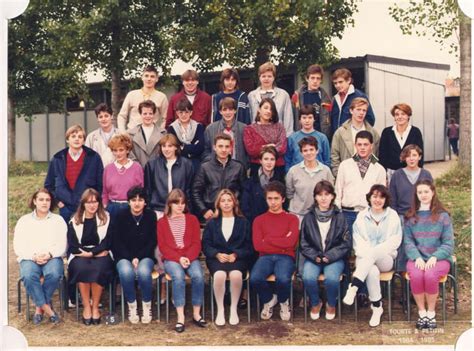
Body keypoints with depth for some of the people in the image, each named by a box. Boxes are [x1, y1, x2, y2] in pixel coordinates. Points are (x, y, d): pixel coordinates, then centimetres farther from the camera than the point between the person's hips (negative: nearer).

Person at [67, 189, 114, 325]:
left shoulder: (106, 219, 8)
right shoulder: (74, 221, 9)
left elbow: (106, 243, 2)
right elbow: (72, 246, 2)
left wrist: (90, 253, -12)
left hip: (100, 255, 0)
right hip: (80, 256, 0)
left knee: (99, 268, -34)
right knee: (81, 268, -34)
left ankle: (95, 306, -21)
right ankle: (86, 307, -24)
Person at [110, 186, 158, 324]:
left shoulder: (151, 215, 0)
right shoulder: (121, 215, 0)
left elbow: (152, 241, 0)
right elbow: (117, 241, -1)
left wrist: (138, 258, -12)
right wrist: (130, 259, -13)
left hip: (145, 256, 0)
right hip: (124, 256, 0)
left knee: (144, 272, -33)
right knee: (126, 272, -33)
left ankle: (147, 306, -11)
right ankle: (131, 306, -13)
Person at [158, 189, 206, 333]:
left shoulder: (192, 219, 14)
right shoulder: (162, 222, 10)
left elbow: (196, 243, 6)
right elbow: (162, 246, 2)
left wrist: (188, 258, -13)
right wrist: (178, 258, -14)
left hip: (190, 257, 1)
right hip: (171, 259, -1)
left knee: (198, 275, -31)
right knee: (178, 276, -34)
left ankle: (196, 314, -20)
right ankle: (180, 317, -33)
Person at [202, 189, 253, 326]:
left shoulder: (243, 222, 15)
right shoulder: (212, 223, 18)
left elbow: (249, 246, 7)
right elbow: (205, 245, 8)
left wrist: (235, 255, -11)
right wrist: (217, 254, -11)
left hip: (237, 258, 0)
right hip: (217, 258, 1)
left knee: (236, 274, -36)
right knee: (219, 275, -35)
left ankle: (233, 309, -17)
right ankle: (220, 310, -20)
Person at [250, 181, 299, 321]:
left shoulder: (292, 219, 11)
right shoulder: (259, 220, 14)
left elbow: (290, 243, -6)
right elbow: (257, 245, -1)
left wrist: (267, 239, -2)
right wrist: (281, 242, -5)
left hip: (285, 257, -1)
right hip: (266, 257, 2)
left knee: (283, 279, -35)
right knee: (255, 278, -31)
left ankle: (284, 302, 3)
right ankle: (268, 300, 4)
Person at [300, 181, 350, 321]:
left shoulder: (339, 217, 3)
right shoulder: (308, 217, 6)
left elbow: (346, 243, 0)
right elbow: (303, 244, 6)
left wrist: (330, 256, -12)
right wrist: (315, 256, -12)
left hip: (334, 258, -1)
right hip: (313, 258, 1)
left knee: (331, 278, -31)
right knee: (308, 278, -29)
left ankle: (331, 304, 1)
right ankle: (315, 303, 2)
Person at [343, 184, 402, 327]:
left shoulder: (393, 216, 9)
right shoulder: (361, 216, 11)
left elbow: (395, 241, 0)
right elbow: (358, 242, 4)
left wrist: (373, 252, -13)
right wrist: (367, 254, -17)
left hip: (386, 259, -1)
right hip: (365, 258, 1)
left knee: (372, 252, -37)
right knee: (373, 271, -36)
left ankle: (353, 287, -42)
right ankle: (377, 307, -24)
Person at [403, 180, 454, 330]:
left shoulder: (443, 216, 6)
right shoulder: (410, 217, 11)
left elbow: (448, 243, 1)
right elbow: (408, 241, 2)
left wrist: (434, 257, -15)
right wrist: (417, 257, -16)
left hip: (439, 259, -1)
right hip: (417, 258, 1)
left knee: (430, 275, -33)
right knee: (416, 275, -32)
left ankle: (431, 312, -13)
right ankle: (421, 312, -13)